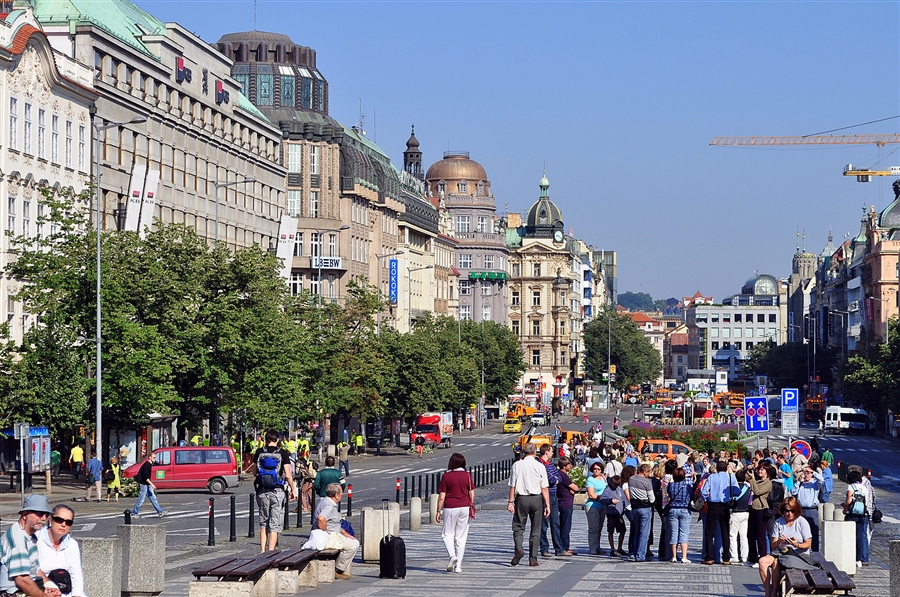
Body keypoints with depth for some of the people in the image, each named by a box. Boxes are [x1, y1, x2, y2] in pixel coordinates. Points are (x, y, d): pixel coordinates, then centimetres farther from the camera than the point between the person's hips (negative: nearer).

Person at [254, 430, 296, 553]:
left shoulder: (259, 452, 1)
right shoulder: (283, 453, -5)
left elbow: (255, 472, 7)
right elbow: (288, 474, -8)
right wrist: (293, 490, 3)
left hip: (262, 491, 3)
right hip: (277, 491, -3)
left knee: (263, 523, 15)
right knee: (275, 525, 1)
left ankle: (262, 551, 11)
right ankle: (270, 552, -3)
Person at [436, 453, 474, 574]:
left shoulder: (446, 476, -6)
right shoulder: (467, 476, 1)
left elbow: (441, 497, -6)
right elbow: (472, 494, 3)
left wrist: (438, 511, 1)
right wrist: (471, 507, 17)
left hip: (450, 508, -3)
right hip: (464, 507, 3)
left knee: (447, 534, 11)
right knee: (461, 537, 8)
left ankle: (452, 556, -14)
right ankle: (458, 566, 8)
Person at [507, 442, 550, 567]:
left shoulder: (517, 465, -4)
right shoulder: (540, 466, -4)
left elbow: (512, 486, -4)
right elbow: (544, 488, -3)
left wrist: (511, 502, 1)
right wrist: (547, 505, 0)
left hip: (521, 498, 0)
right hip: (536, 499, 0)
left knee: (518, 527, 8)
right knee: (535, 530, 9)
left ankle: (518, 549, -18)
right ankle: (533, 559, 8)